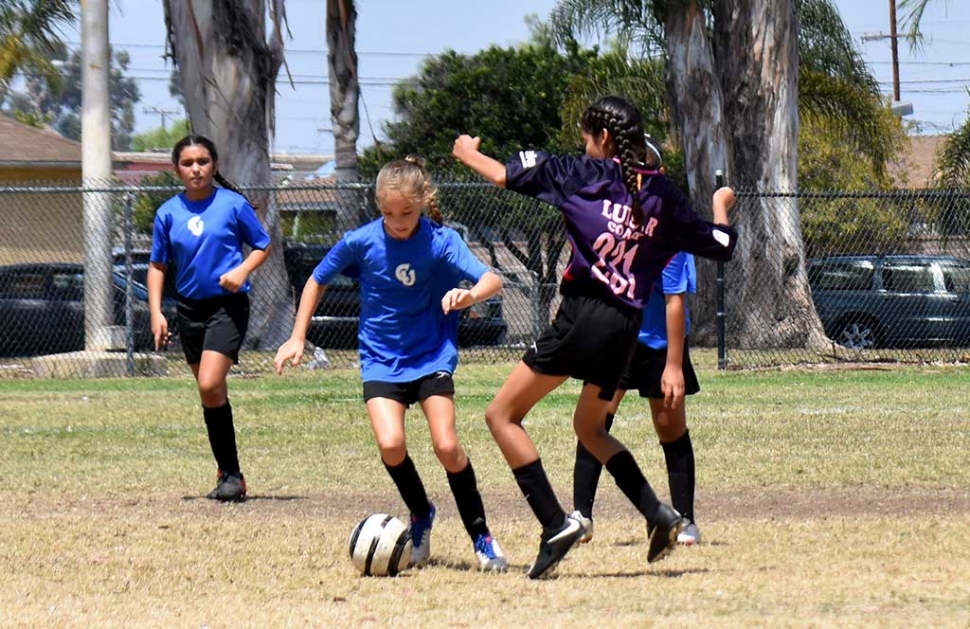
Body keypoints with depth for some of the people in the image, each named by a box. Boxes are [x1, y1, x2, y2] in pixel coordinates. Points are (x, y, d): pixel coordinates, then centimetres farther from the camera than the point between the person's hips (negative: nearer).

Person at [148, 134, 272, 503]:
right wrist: (156, 313, 1)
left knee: (210, 385, -19)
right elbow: (158, 265, 10)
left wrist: (243, 270, -15)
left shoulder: (233, 204, -5)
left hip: (228, 305, -5)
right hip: (190, 307, 5)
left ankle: (231, 473, -11)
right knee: (211, 392, 11)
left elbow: (263, 246, 4)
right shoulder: (169, 213, 4)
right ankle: (228, 474, 21)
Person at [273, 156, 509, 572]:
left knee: (446, 446, -15)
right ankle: (420, 515, 10)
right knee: (390, 443, -20)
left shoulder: (441, 241, -15)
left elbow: (492, 280, -27)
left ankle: (481, 536, 4)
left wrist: (471, 294, -50)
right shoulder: (362, 242, -9)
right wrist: (297, 339, 6)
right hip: (381, 360, 1)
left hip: (431, 354, -1)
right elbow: (318, 281, 8)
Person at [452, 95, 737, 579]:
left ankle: (556, 523, -9)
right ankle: (657, 513, 10)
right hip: (628, 327, 6)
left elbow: (506, 175, 2)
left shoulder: (586, 175, -1)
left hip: (583, 316, -6)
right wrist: (721, 207, 42)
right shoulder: (662, 194, 11)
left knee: (502, 414, 4)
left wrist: (468, 154, 23)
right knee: (589, 427, 29)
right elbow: (719, 245, 20)